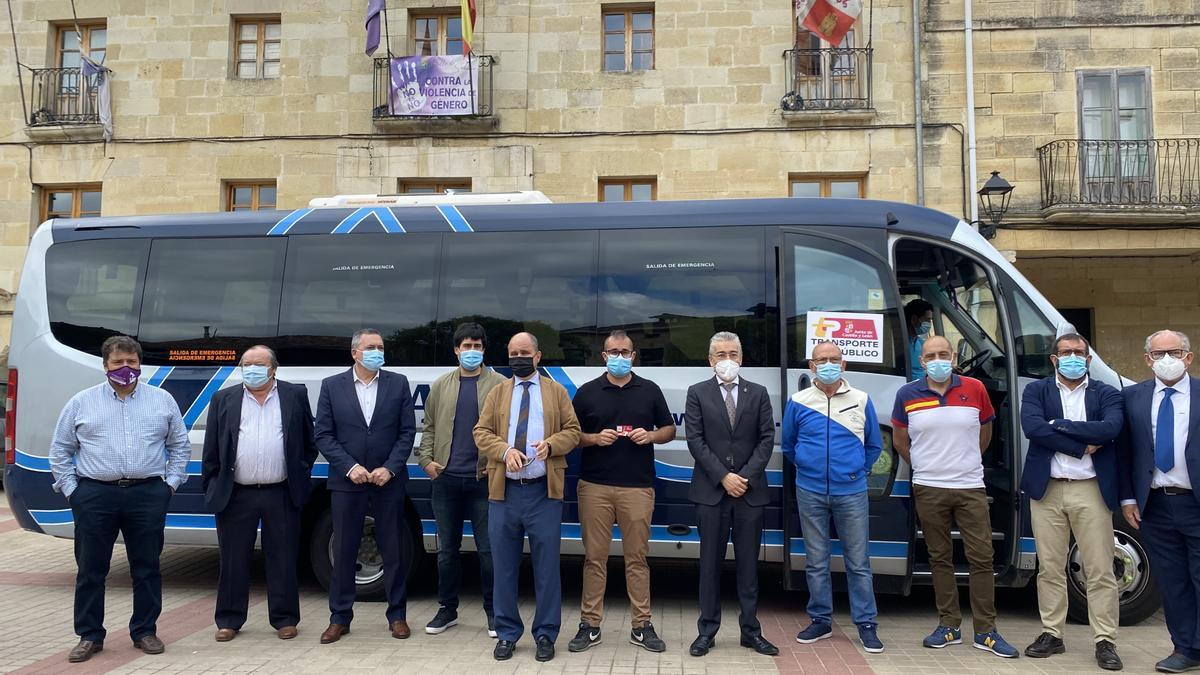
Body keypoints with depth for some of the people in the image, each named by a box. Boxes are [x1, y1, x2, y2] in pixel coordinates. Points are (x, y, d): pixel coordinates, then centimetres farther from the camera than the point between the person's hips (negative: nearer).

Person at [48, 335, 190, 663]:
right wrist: (70, 489, 3)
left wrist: (170, 483, 4)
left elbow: (180, 445, 13)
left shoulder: (162, 400, 9)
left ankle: (145, 632, 18)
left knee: (147, 567, 6)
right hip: (94, 496, 0)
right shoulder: (81, 402, 7)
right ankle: (89, 636, 17)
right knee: (90, 569, 5)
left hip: (148, 494, 0)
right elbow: (60, 451, 11)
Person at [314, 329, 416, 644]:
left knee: (393, 550, 6)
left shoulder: (398, 383, 3)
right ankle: (340, 618, 19)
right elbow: (323, 435, 0)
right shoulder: (332, 385, 2)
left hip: (388, 481, 0)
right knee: (343, 551, 7)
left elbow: (407, 431, 1)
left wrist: (389, 468, -10)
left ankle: (397, 615, 19)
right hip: (347, 481, 0)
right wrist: (350, 467, -12)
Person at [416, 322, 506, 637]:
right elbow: (429, 427, 12)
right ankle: (447, 609, 24)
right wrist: (426, 459, 0)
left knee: (487, 549, 3)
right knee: (447, 548, 12)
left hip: (483, 479, -3)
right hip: (446, 479, 3)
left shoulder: (499, 385, 0)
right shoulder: (441, 386, 10)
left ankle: (493, 611, 15)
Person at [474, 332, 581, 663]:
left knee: (546, 566, 3)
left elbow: (573, 431, 4)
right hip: (504, 491, 2)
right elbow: (482, 432, 4)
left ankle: (545, 635, 14)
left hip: (544, 491, -1)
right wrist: (505, 450, -15)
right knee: (503, 567, 7)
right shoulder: (497, 393, 11)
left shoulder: (557, 391, 9)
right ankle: (507, 633, 19)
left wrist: (551, 444, -16)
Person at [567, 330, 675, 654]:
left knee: (637, 557, 4)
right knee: (594, 556, 4)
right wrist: (595, 438, -11)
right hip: (594, 485, 0)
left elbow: (669, 429, 12)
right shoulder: (587, 392, 6)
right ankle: (589, 625, 12)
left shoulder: (649, 390, 8)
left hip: (638, 486, 0)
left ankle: (642, 626, 13)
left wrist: (650, 435, -8)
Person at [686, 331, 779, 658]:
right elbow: (695, 440, -4)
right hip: (711, 491, -1)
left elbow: (767, 438, 3)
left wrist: (746, 475, -9)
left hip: (750, 490, 1)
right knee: (710, 564, 4)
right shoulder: (697, 393, 4)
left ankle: (751, 630, 15)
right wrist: (723, 477, -12)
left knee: (748, 564, 7)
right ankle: (707, 631, 11)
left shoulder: (758, 393, 9)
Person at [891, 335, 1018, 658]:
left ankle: (986, 631, 10)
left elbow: (985, 432, 14)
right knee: (940, 558, 9)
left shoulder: (975, 389, -1)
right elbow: (899, 440, 11)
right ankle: (949, 625, 19)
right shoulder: (907, 394, -2)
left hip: (970, 488, 0)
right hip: (928, 489, 0)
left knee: (981, 557, 0)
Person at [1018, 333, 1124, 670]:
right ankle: (1052, 634, 18)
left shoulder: (1107, 394, 7)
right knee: (1050, 569, 8)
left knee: (1100, 571, 1)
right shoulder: (1036, 391, 6)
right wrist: (1083, 446, -14)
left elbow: (1110, 428, -14)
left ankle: (1105, 641, 10)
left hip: (1091, 490, 0)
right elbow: (1032, 427, -13)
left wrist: (1059, 425, -13)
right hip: (1047, 489, 1)